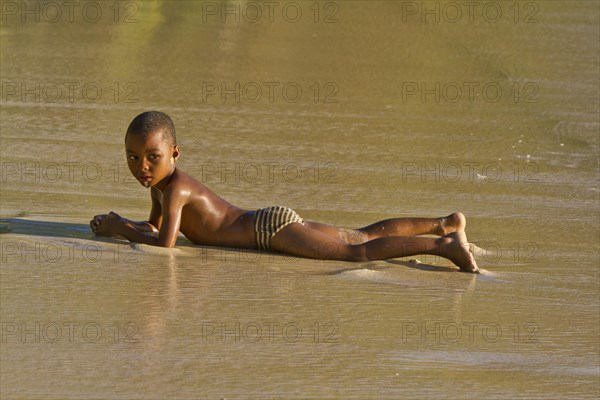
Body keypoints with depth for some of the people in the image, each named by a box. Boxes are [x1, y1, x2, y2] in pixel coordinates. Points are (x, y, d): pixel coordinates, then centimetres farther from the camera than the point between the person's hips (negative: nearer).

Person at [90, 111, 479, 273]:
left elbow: (165, 241, -29)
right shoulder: (159, 181, 9)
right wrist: (121, 224, 7)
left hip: (272, 230, -9)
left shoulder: (175, 188, -19)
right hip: (267, 222, 9)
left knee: (360, 252, -19)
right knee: (363, 236, 18)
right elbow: (155, 226, 25)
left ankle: (444, 244, -27)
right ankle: (446, 223, 26)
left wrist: (120, 229, -16)